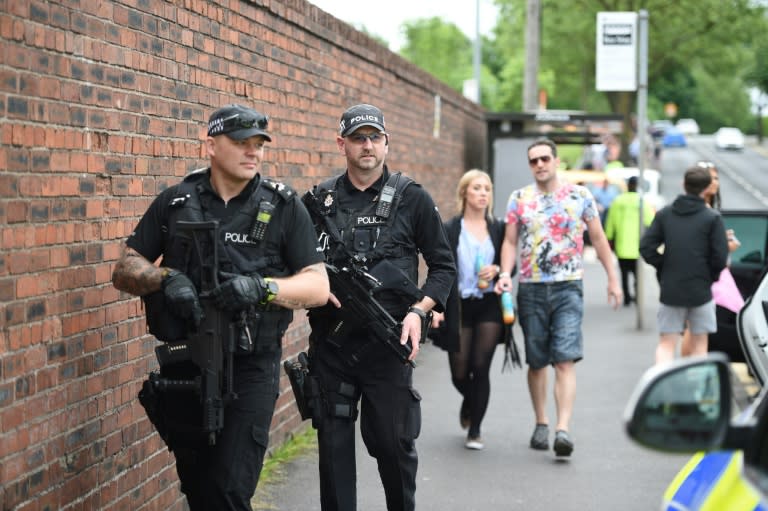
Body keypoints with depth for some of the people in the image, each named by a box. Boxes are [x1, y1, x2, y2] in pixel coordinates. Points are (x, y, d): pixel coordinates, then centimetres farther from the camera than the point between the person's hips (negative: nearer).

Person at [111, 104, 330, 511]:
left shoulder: (284, 207, -1)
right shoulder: (174, 203, 5)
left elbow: (318, 287, -4)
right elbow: (124, 271, 5)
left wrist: (261, 286, -22)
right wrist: (166, 278, -16)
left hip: (250, 370, -3)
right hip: (184, 365, 3)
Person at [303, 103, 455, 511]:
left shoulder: (412, 199, 1)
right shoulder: (319, 200, 7)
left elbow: (443, 266, 4)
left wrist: (419, 312, -10)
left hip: (388, 341, -2)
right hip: (330, 340, 2)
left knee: (394, 441, 4)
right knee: (333, 441, 6)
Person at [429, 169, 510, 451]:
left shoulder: (498, 229, 6)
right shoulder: (449, 230, 0)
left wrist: (496, 270, -9)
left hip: (489, 305, 1)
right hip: (459, 308, -1)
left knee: (481, 367, -7)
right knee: (460, 373, 4)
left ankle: (475, 430, 6)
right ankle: (469, 402, 40)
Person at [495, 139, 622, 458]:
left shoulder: (579, 196, 4)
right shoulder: (519, 199, 6)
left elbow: (599, 239, 10)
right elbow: (510, 241, 6)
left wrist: (612, 279, 9)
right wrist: (505, 274, -11)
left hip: (568, 288, -2)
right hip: (530, 289, 2)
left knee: (565, 360, -13)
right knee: (536, 362, 10)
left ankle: (563, 429, -20)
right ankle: (541, 424, 24)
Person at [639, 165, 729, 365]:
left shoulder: (664, 214, 2)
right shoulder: (712, 217, -7)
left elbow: (646, 247, -3)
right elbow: (720, 256, -11)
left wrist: (664, 267, 8)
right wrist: (711, 276, 8)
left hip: (670, 290, 2)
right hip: (700, 289, -2)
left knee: (666, 345, 6)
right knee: (699, 343, 12)